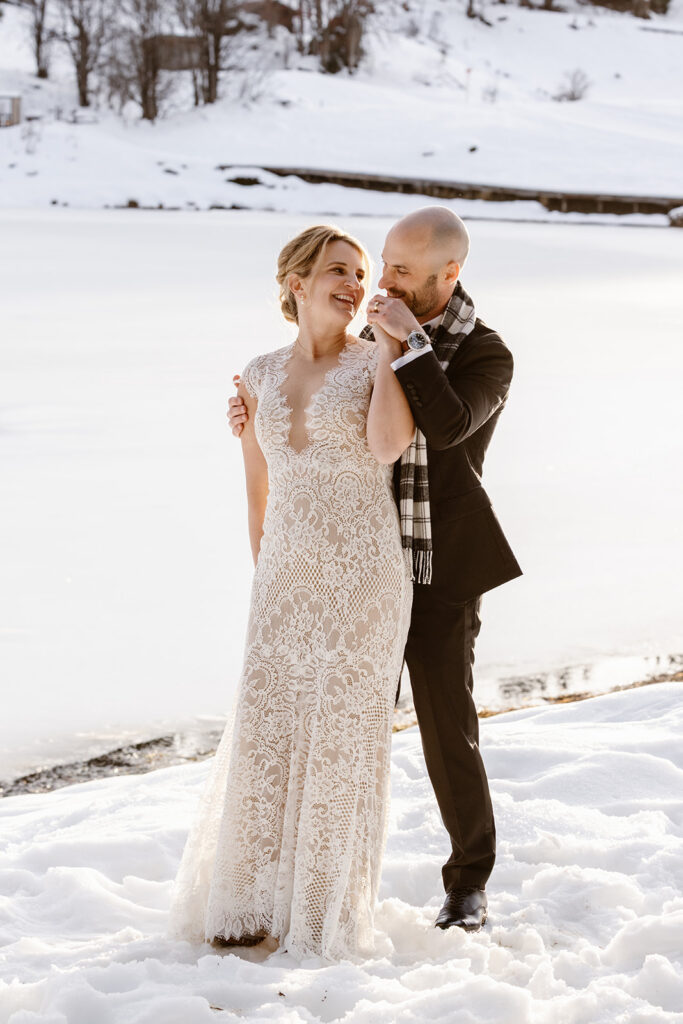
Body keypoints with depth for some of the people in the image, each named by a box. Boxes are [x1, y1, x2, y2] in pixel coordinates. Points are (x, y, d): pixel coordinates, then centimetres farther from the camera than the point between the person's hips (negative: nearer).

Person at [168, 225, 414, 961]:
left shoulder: (377, 363, -2)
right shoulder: (259, 377, 9)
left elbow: (388, 445, -23)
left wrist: (387, 345, -15)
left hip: (363, 575, -4)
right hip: (286, 577, 4)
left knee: (343, 735, 0)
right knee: (263, 732, 4)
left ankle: (327, 911, 12)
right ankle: (253, 903, 18)